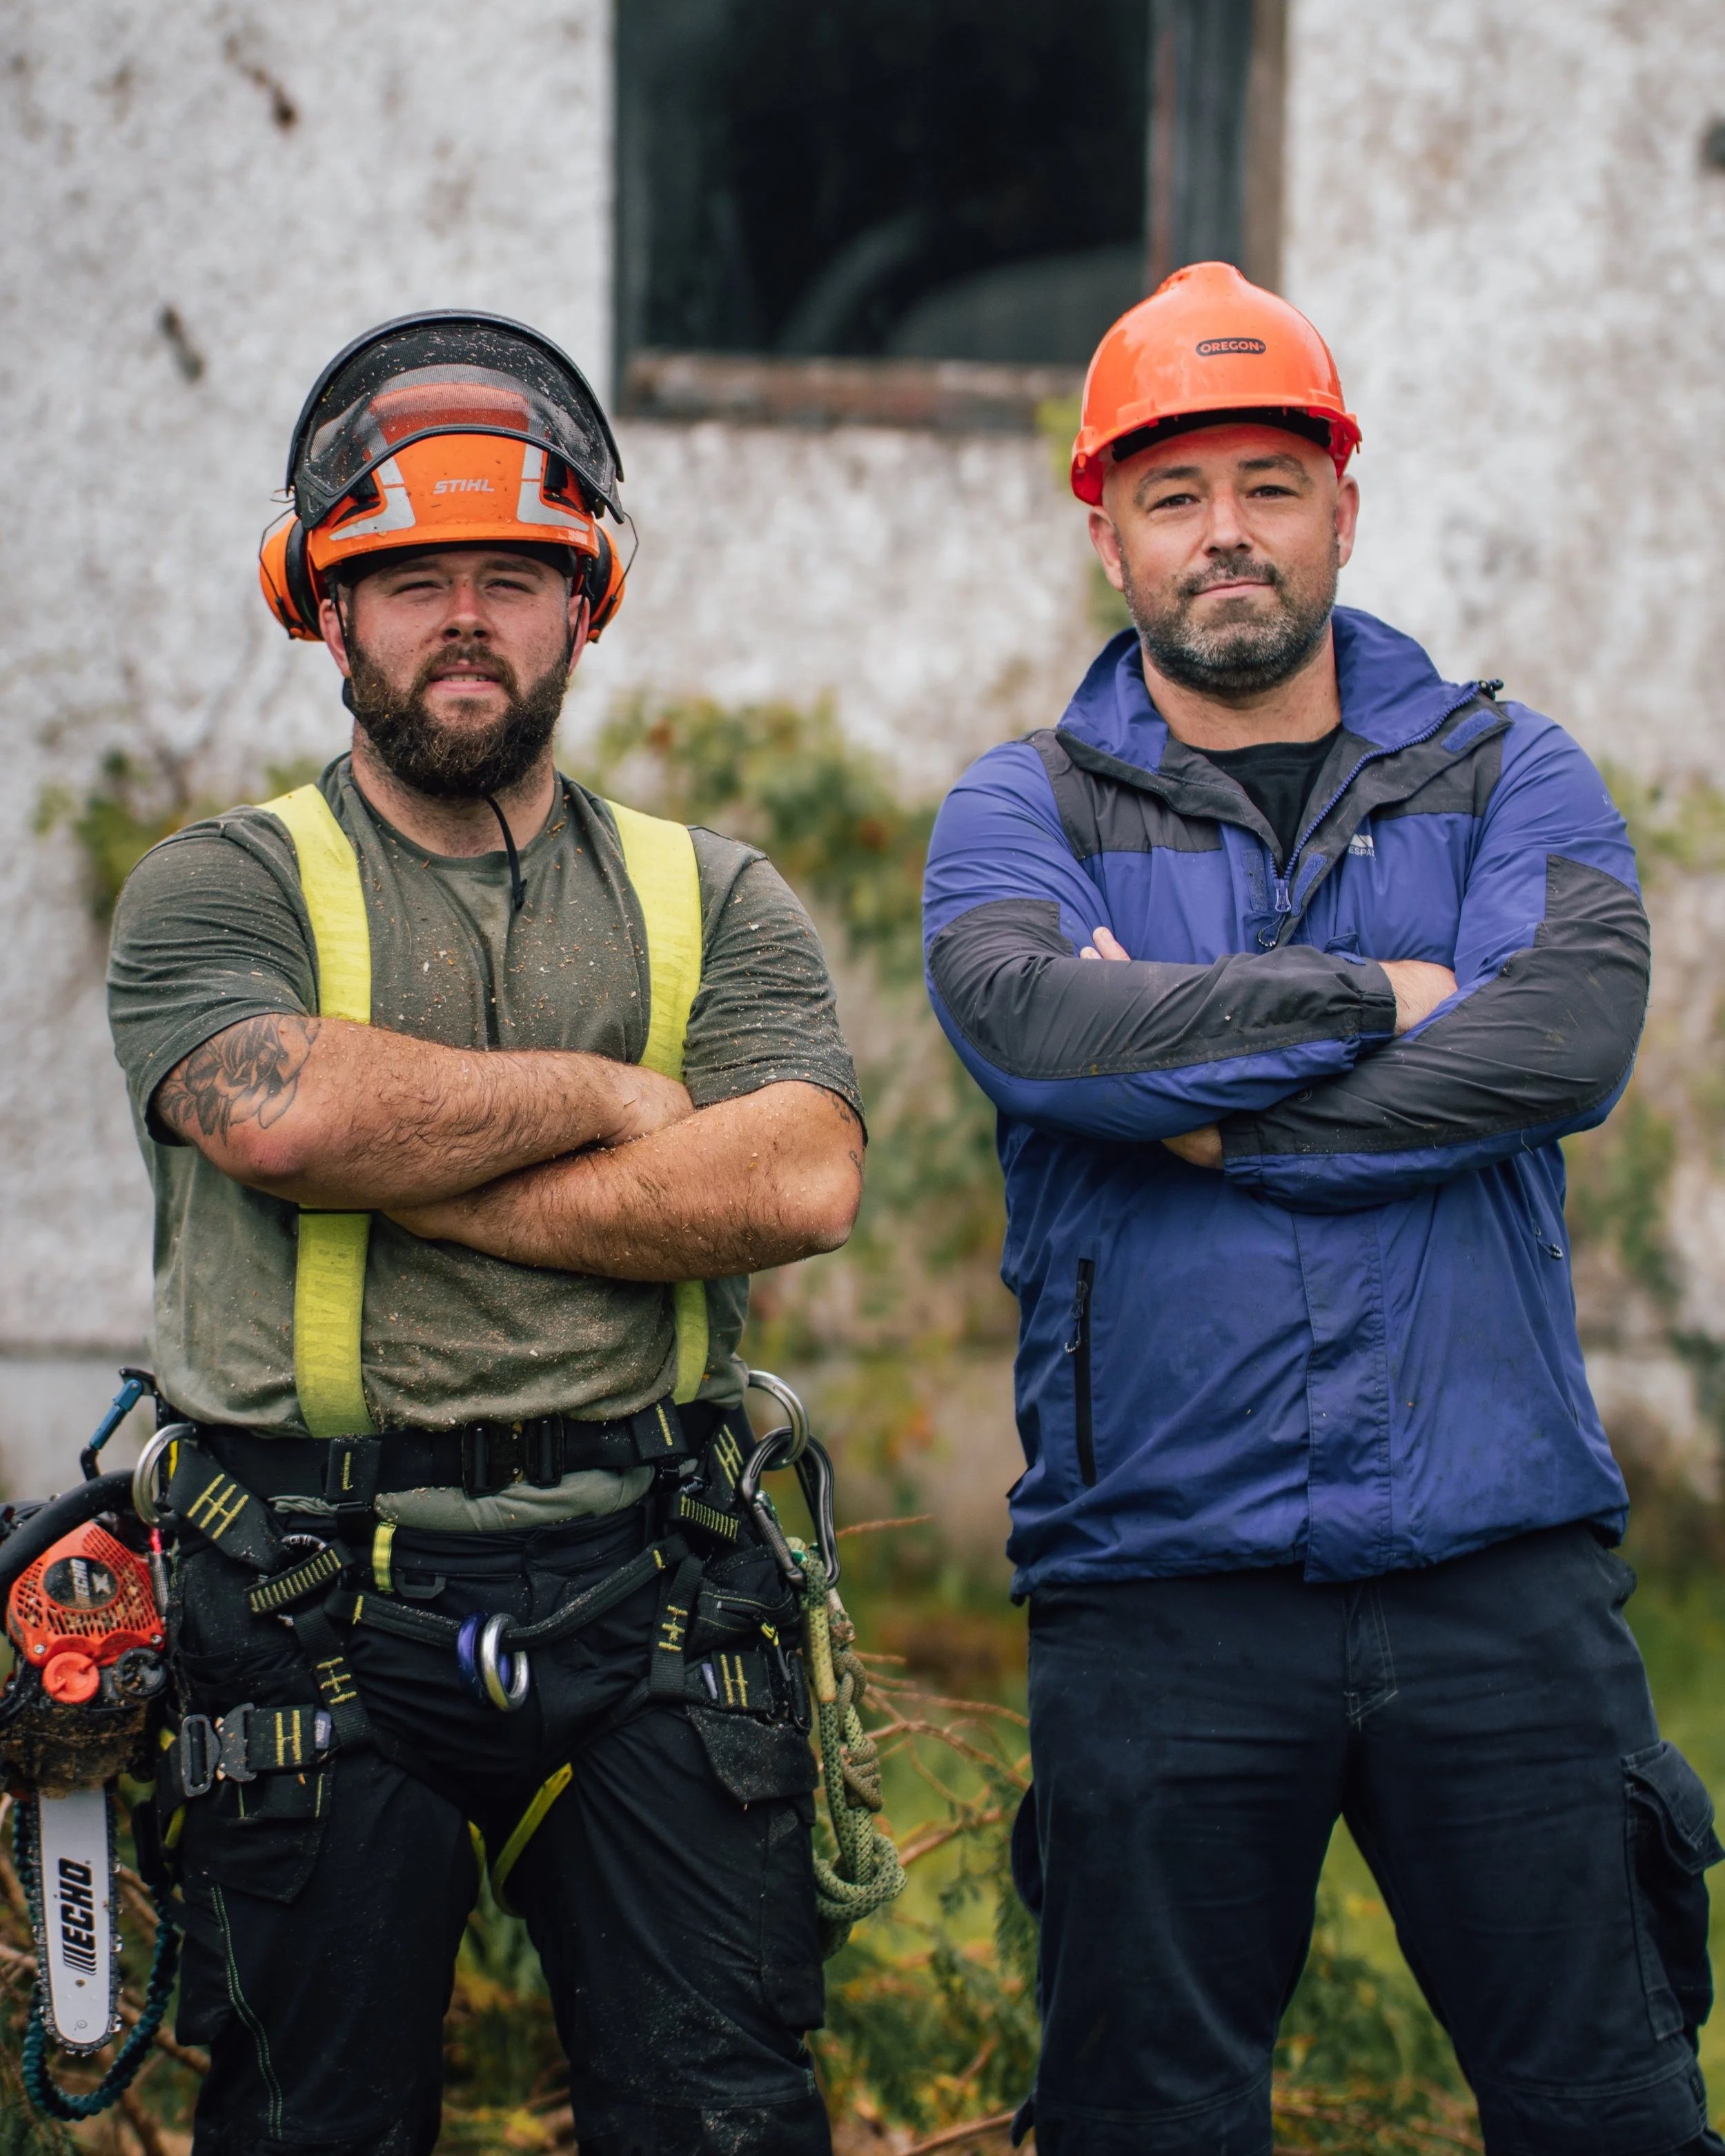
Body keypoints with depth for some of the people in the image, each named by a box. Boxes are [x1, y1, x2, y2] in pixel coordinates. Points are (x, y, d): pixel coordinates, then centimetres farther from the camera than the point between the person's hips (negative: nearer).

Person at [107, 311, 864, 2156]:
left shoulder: (712, 903, 11)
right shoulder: (221, 890, 5)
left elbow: (800, 1184, -7)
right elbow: (281, 1108, -17)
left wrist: (422, 1182, -10)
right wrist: (606, 1097, -5)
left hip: (649, 1600, 2)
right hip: (320, 1619, -1)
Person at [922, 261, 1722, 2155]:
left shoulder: (1505, 776, 10)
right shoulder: (1024, 812, 8)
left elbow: (1567, 1038, -11)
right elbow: (1037, 1025, -16)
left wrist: (1208, 1109, -10)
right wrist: (1372, 994, -9)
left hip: (1497, 1569, 1)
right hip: (1160, 1575, 0)